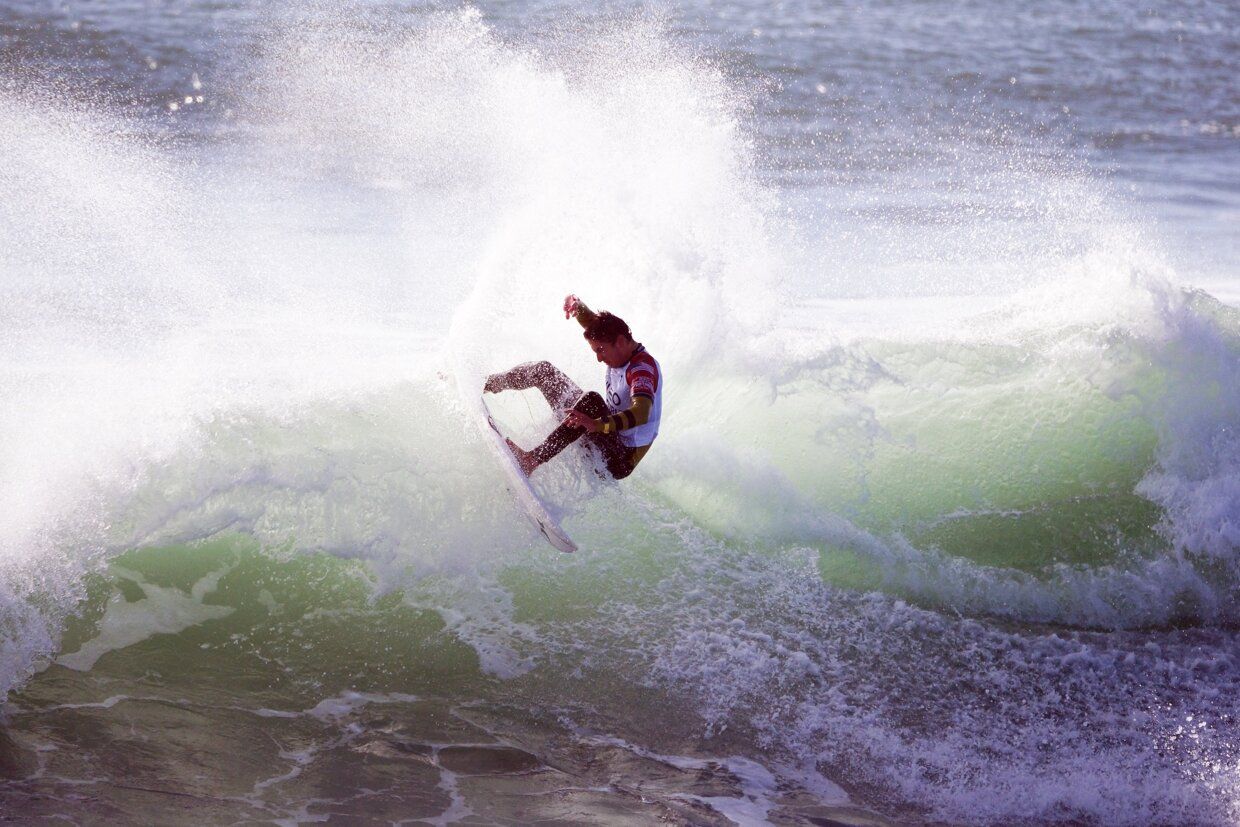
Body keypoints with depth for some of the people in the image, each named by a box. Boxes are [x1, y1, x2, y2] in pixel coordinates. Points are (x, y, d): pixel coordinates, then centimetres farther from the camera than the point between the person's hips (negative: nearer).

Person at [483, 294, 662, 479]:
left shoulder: (643, 368, -26)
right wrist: (577, 305, -10)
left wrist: (597, 424, -57)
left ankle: (532, 460, -39)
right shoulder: (621, 350, 1)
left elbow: (641, 414, -43)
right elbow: (592, 321, 14)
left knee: (591, 401, -40)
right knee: (545, 371, 13)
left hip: (620, 461, -9)